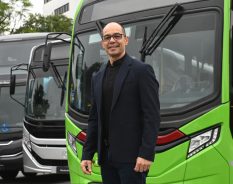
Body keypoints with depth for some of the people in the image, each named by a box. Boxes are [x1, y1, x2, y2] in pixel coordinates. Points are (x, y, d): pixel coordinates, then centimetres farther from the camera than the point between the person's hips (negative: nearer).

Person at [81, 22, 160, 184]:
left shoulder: (141, 71, -4)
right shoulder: (98, 78, 16)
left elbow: (152, 116, -10)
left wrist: (147, 153, -17)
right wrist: (87, 154, 11)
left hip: (131, 156, -6)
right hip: (106, 157, 6)